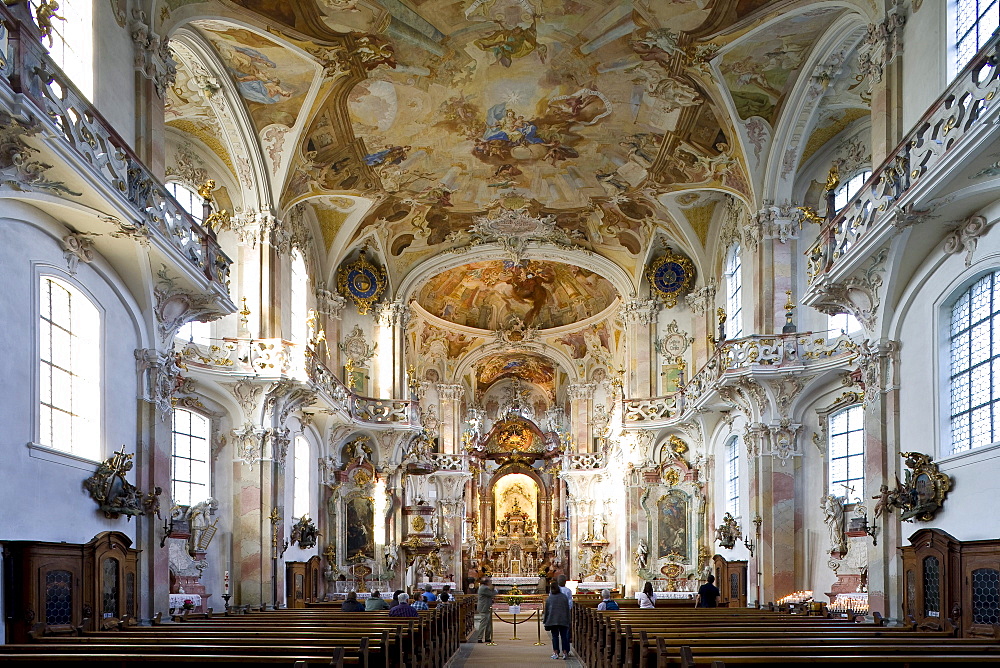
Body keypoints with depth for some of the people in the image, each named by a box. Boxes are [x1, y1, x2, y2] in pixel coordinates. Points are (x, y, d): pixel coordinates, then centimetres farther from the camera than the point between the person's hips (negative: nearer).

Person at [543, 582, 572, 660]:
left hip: (553, 620, 0)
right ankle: (564, 652, -1)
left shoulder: (549, 598, -1)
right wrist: (568, 620, 10)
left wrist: (544, 621, 12)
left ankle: (556, 653, -1)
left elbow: (546, 611, 3)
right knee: (564, 636, 4)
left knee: (555, 636, 4)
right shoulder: (564, 597, 2)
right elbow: (567, 609, 3)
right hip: (563, 620, 1)